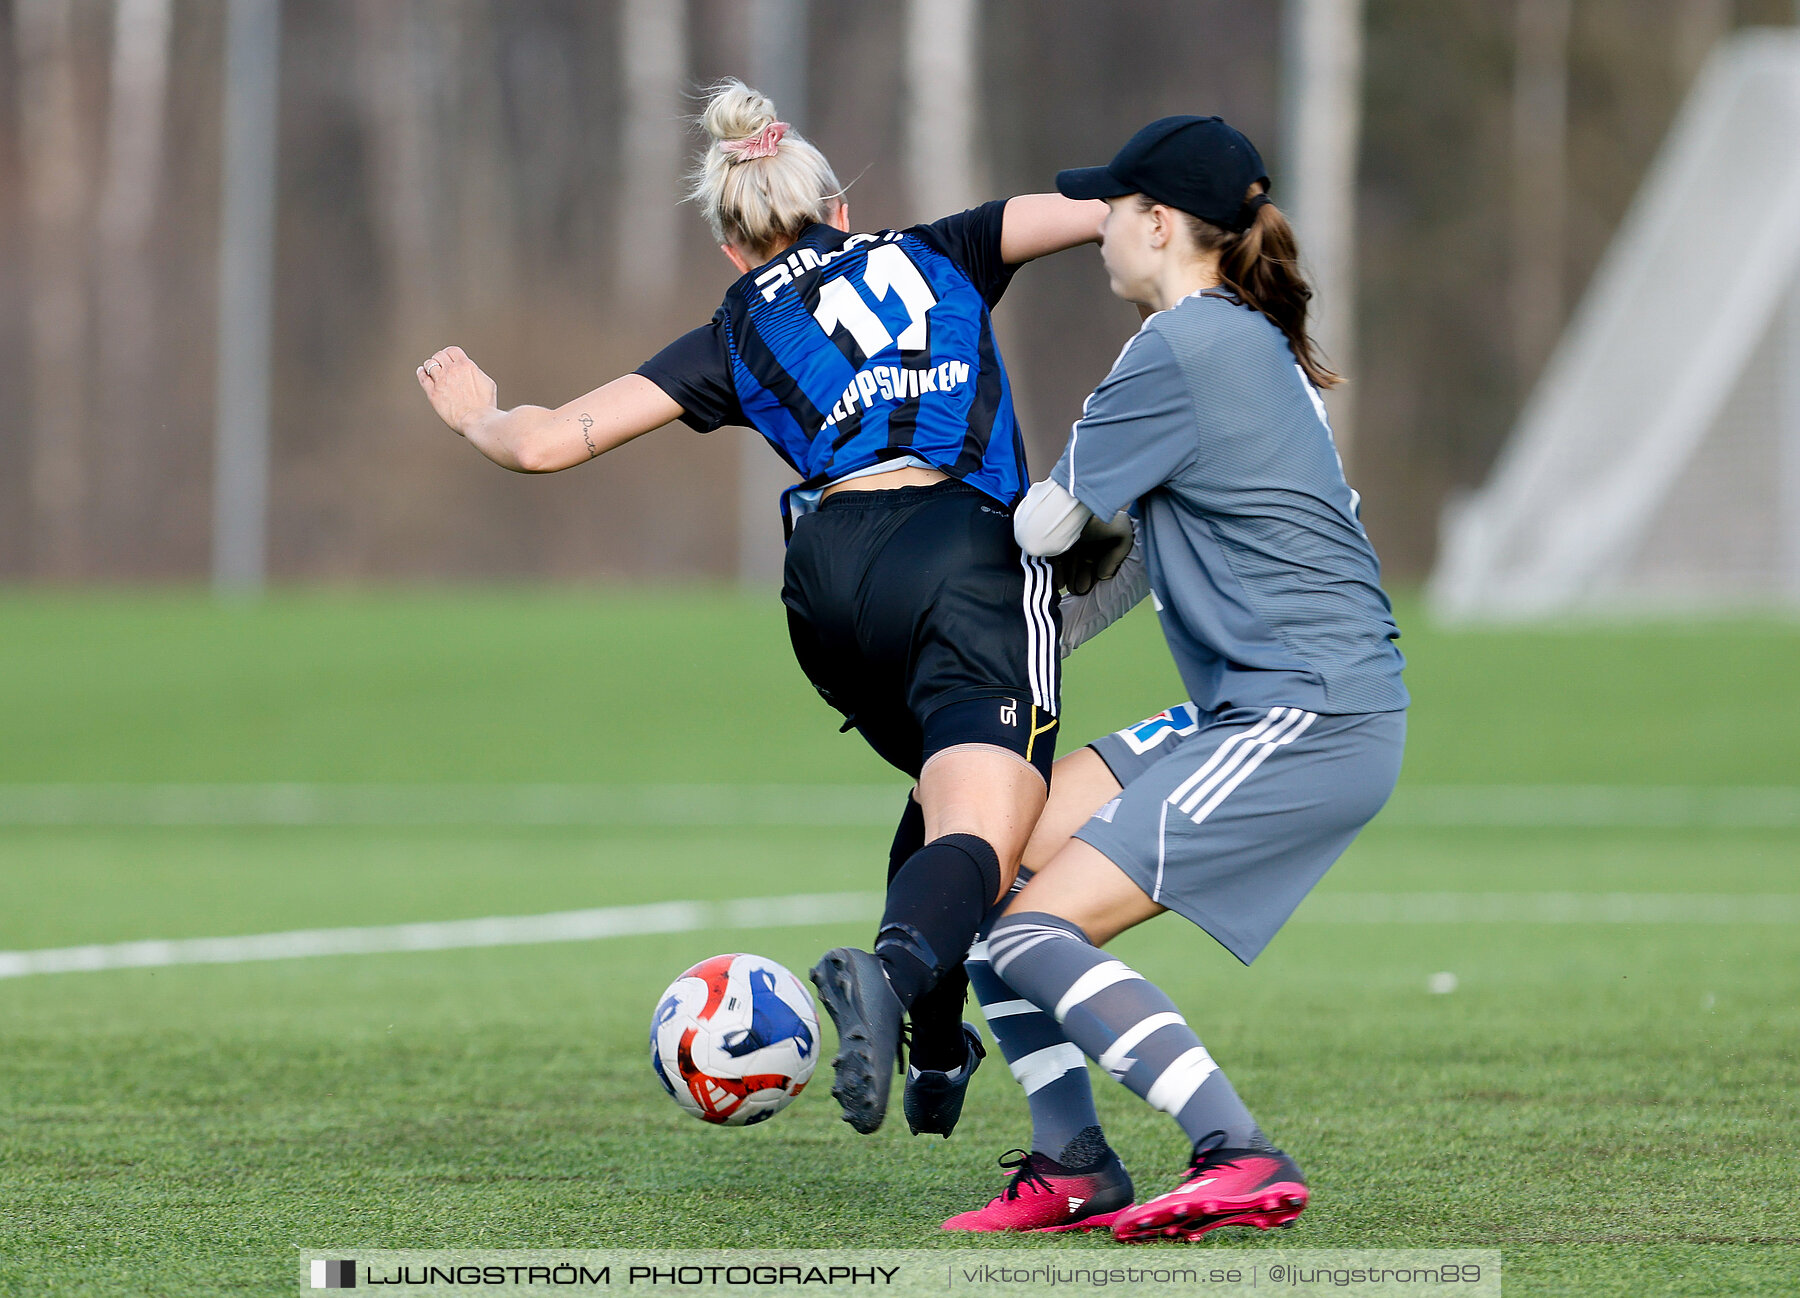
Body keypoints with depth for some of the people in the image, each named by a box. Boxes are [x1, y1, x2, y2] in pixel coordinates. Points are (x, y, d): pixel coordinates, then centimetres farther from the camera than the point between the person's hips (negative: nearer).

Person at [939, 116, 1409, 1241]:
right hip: (1245, 713, 10)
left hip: (1307, 723, -10)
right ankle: (1073, 1170, 11)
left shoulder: (1182, 351, -13)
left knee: (1037, 933, -15)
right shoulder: (1252, 345, 18)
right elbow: (1154, 555, 25)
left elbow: (1044, 528, -5)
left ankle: (1244, 1160, -19)